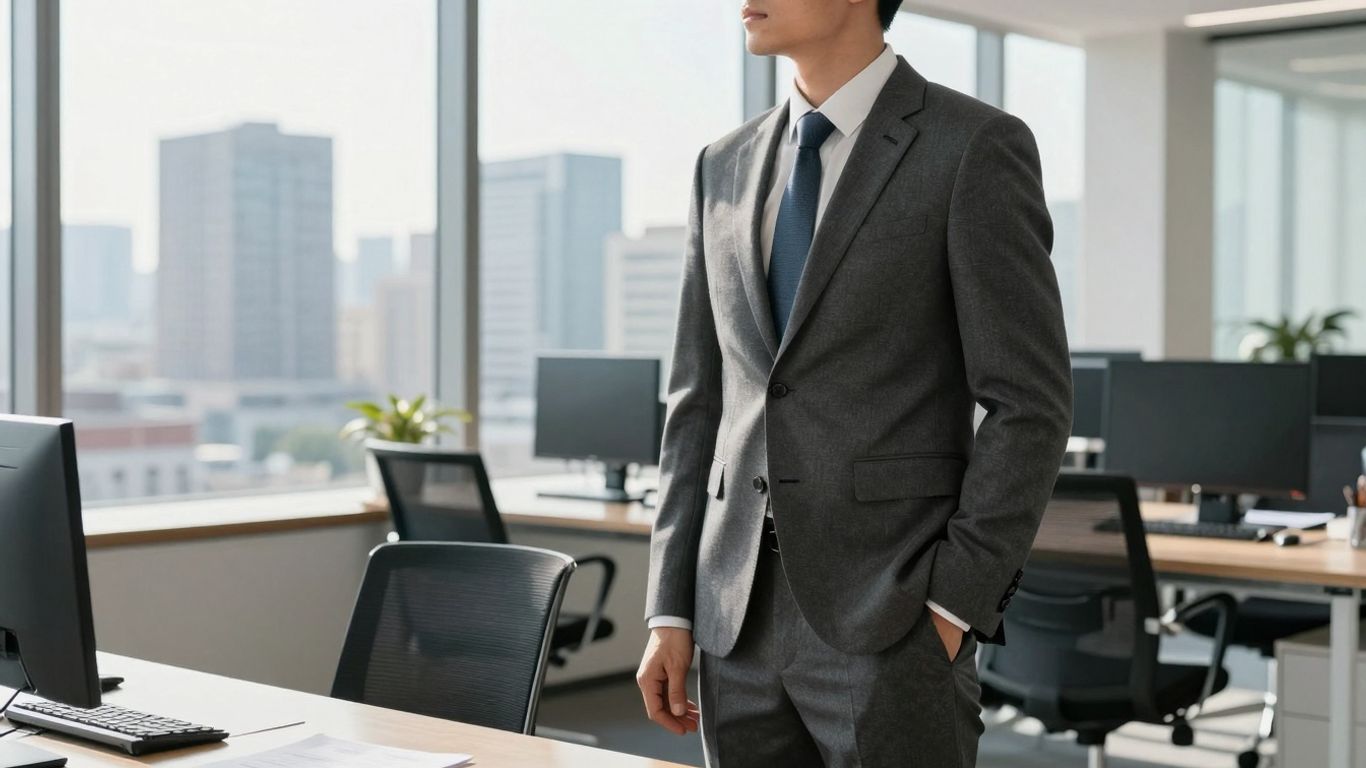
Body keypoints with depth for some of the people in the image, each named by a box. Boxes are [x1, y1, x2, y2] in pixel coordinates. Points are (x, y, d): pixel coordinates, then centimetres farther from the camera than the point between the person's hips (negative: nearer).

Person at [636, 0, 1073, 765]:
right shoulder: (728, 168, 13)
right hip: (745, 622, 6)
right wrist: (672, 615, 7)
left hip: (893, 623, -5)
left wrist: (952, 612, -14)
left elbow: (1030, 405, -9)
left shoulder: (978, 149, -5)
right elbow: (703, 404, 13)